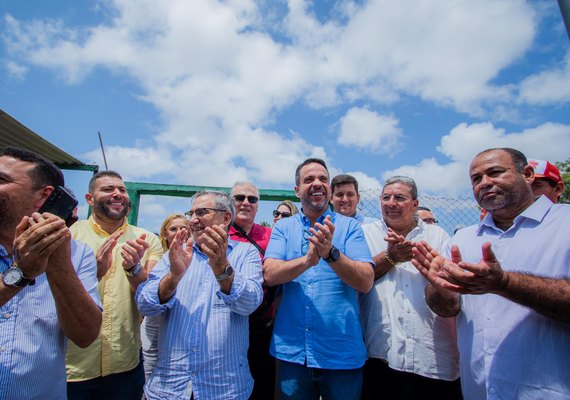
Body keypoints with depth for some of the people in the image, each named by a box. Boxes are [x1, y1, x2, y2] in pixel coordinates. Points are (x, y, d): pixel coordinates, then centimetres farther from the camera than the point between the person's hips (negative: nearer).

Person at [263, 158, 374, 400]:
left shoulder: (349, 226, -2)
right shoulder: (283, 228, 2)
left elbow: (366, 282, -11)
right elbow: (270, 275, -11)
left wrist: (331, 253, -28)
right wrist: (307, 260, -28)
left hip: (343, 353, -1)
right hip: (292, 351, 1)